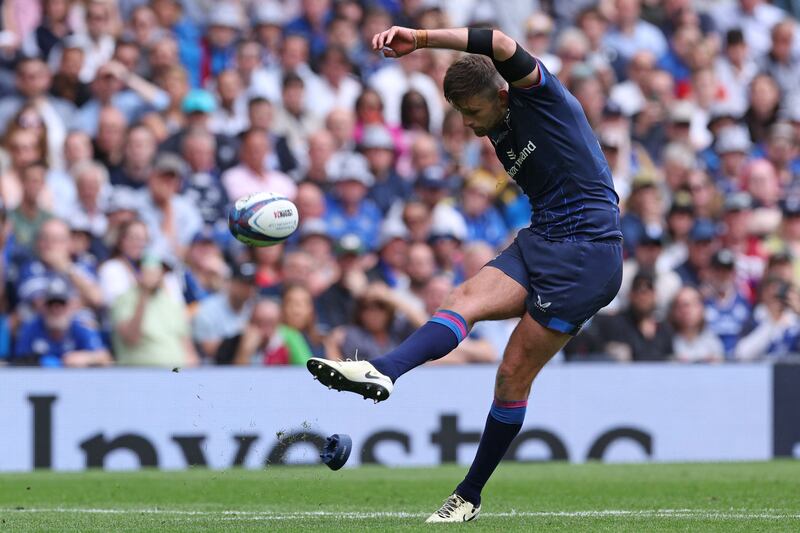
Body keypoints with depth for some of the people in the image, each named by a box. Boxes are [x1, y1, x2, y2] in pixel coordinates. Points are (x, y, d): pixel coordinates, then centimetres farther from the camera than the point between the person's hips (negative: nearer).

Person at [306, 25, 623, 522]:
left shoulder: (541, 96, -8)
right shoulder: (501, 134, 15)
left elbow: (502, 47, -27)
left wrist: (420, 38, -29)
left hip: (587, 254, -8)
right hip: (538, 243, 8)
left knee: (514, 376, -8)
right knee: (465, 300, -20)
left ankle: (470, 495, -5)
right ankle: (384, 371, -36)